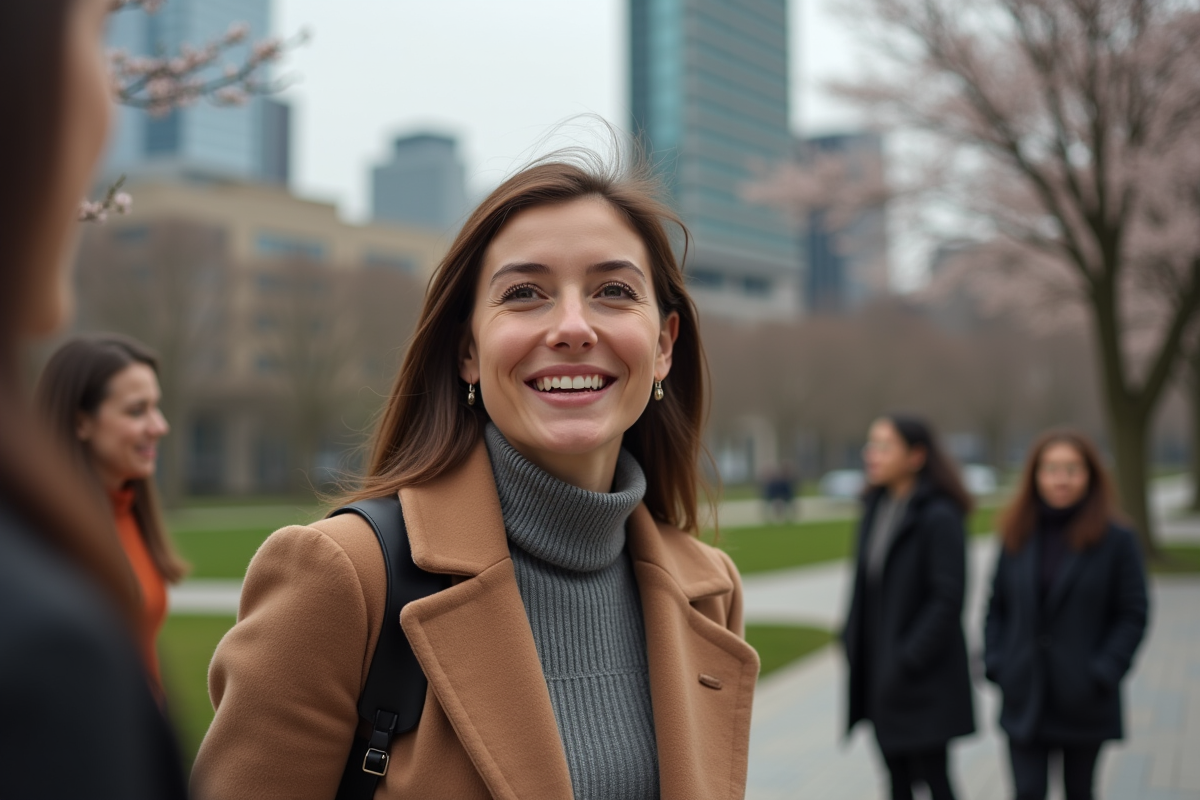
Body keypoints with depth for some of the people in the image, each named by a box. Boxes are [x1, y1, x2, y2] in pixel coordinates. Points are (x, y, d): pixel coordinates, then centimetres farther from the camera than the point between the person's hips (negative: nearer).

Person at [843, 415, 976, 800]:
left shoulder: (939, 517, -14)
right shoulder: (876, 508, 10)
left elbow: (948, 598, -18)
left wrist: (908, 660, -20)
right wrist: (852, 642, 7)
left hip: (924, 682, -7)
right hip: (881, 680, 7)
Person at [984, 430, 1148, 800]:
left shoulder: (1116, 541, -5)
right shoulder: (1017, 536, 4)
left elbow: (1133, 616, -6)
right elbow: (997, 607, 8)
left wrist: (1102, 674, -15)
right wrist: (995, 663, -4)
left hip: (1084, 702, -1)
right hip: (1025, 699, 2)